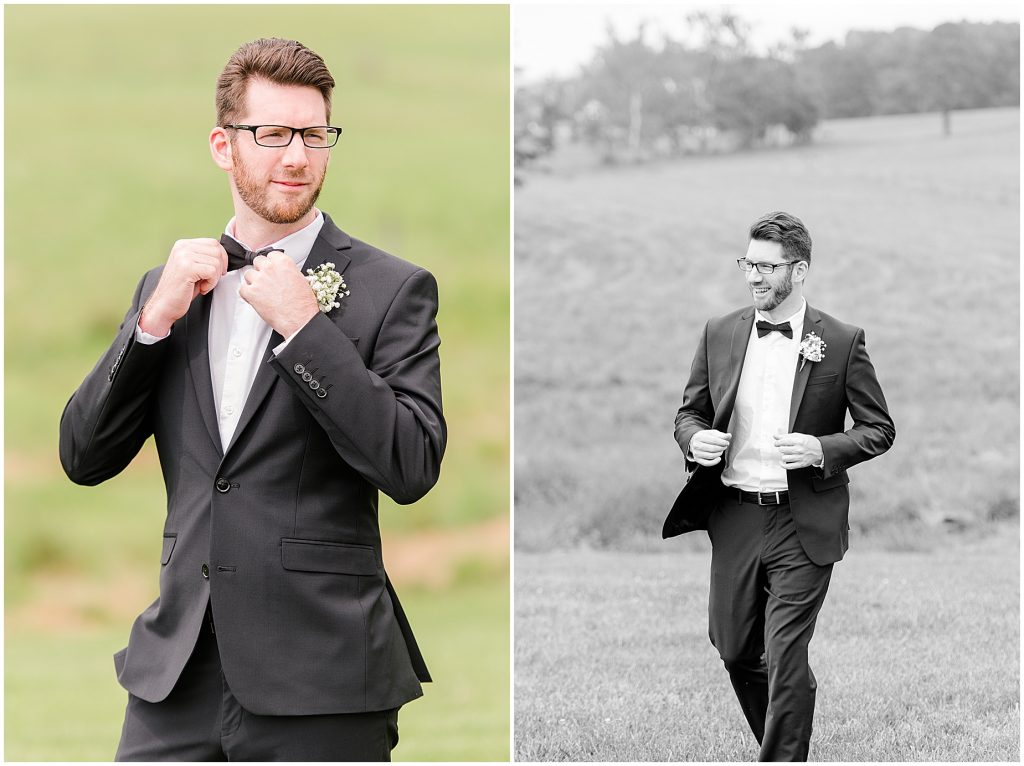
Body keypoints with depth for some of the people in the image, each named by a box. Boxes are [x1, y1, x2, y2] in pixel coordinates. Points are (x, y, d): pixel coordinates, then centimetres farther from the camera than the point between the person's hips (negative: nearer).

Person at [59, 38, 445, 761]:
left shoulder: (393, 289, -1)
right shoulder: (173, 285, 13)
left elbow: (412, 469, -12)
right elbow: (84, 458, 8)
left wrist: (302, 324, -14)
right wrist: (156, 318, -4)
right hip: (177, 672, 4)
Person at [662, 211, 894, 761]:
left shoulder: (842, 342, -3)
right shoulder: (719, 334, 7)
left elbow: (880, 430, 1)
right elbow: (689, 411, 15)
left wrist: (822, 449, -17)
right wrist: (695, 440, -9)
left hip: (802, 523, -4)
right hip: (733, 515, 4)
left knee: (785, 658, -9)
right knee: (735, 651, 11)